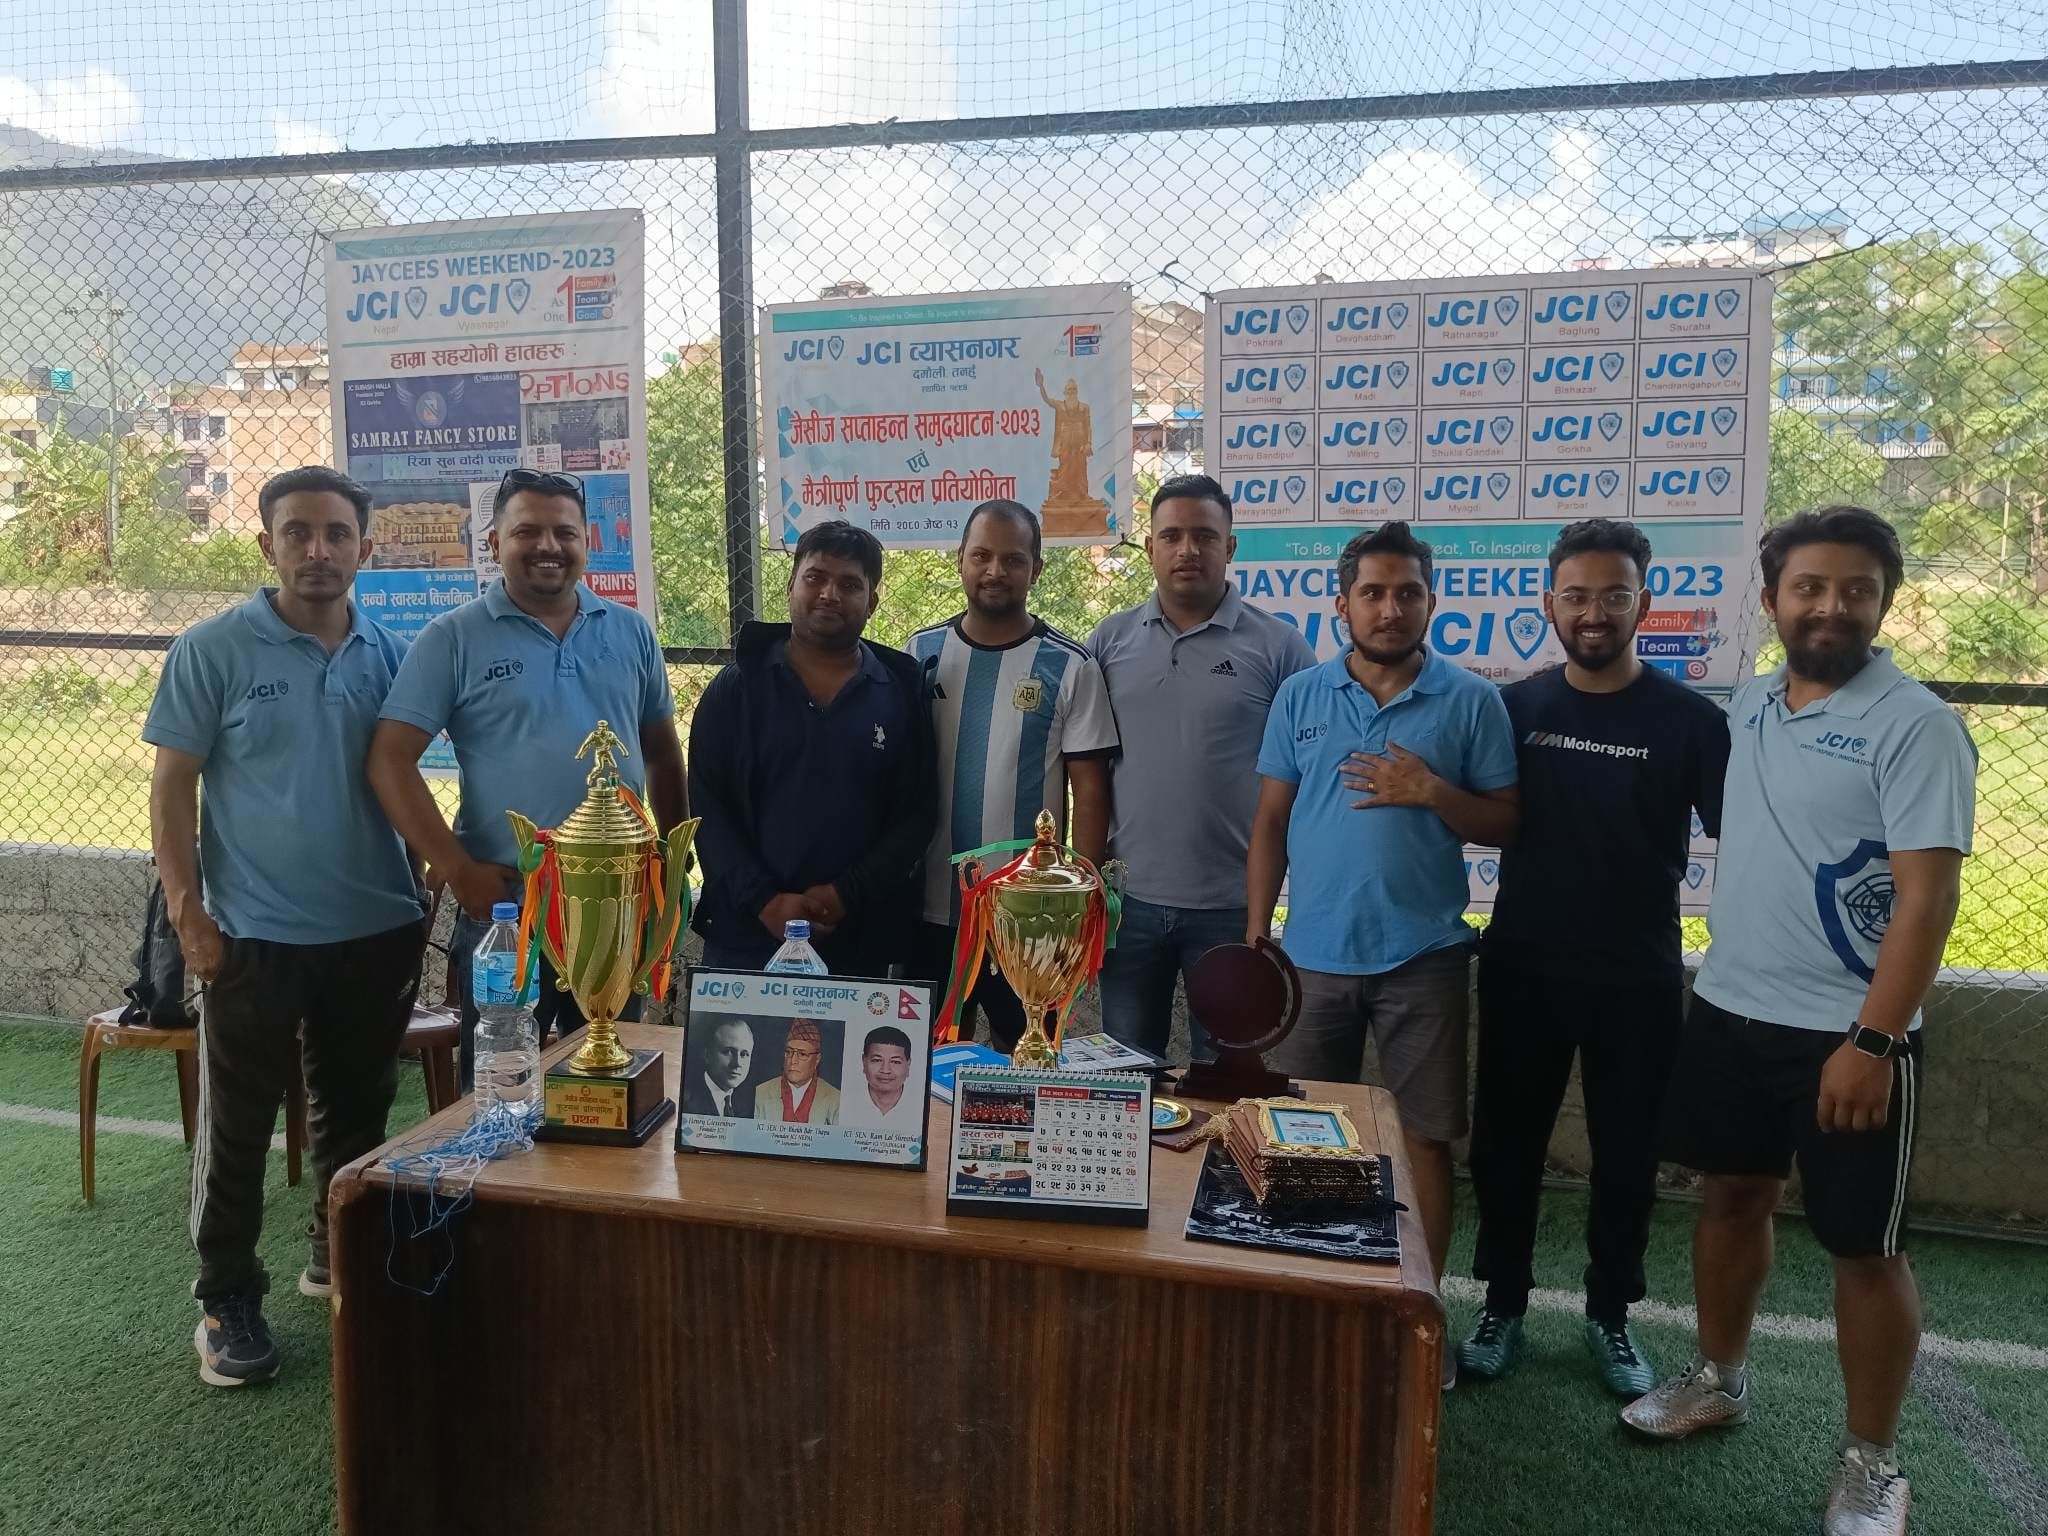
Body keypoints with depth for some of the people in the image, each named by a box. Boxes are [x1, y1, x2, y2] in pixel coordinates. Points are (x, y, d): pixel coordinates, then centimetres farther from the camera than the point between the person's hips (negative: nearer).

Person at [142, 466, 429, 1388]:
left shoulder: (391, 655, 4)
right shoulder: (213, 650, -6)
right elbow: (172, 786, -4)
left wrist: (422, 893, 8)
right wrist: (187, 912, -10)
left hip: (377, 930, 4)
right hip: (254, 934, -3)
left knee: (357, 1112, 16)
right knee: (238, 1128, 6)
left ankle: (341, 1258, 35)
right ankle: (228, 1300, 21)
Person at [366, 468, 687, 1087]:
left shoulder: (631, 633, 7)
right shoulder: (453, 638, -4)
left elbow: (662, 756, 14)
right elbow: (390, 760, -9)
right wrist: (459, 872, -15)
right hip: (503, 903, -3)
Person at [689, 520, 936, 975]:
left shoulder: (902, 691, 3)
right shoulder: (737, 686, 3)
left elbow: (917, 813, 0)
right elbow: (706, 806, -1)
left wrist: (848, 895, -12)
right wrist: (764, 899, -12)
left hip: (862, 940, 0)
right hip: (746, 934, 0)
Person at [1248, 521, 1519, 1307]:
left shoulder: (1472, 700, -2)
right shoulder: (1299, 695, 4)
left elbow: (1506, 824, 0)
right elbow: (1271, 821, 6)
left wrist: (1432, 792, -17)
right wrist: (1255, 931, 2)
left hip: (1423, 956, -2)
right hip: (1311, 952, 2)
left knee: (1424, 1137, 7)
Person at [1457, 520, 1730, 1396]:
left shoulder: (1689, 720, -6)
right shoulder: (1515, 708, 1)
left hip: (1637, 976, -1)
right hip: (1523, 965, 2)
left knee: (1626, 1152, 12)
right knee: (1505, 1141, 10)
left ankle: (1611, 1316, 32)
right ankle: (1503, 1305, 28)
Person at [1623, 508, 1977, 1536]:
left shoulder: (1914, 726, -13)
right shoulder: (1749, 705, 6)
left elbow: (1928, 895, -18)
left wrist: (1874, 1040, -22)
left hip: (1847, 1034, -6)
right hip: (1728, 1010, 6)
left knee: (1863, 1248, 6)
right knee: (1733, 1197, 18)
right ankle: (1719, 1378, 37)